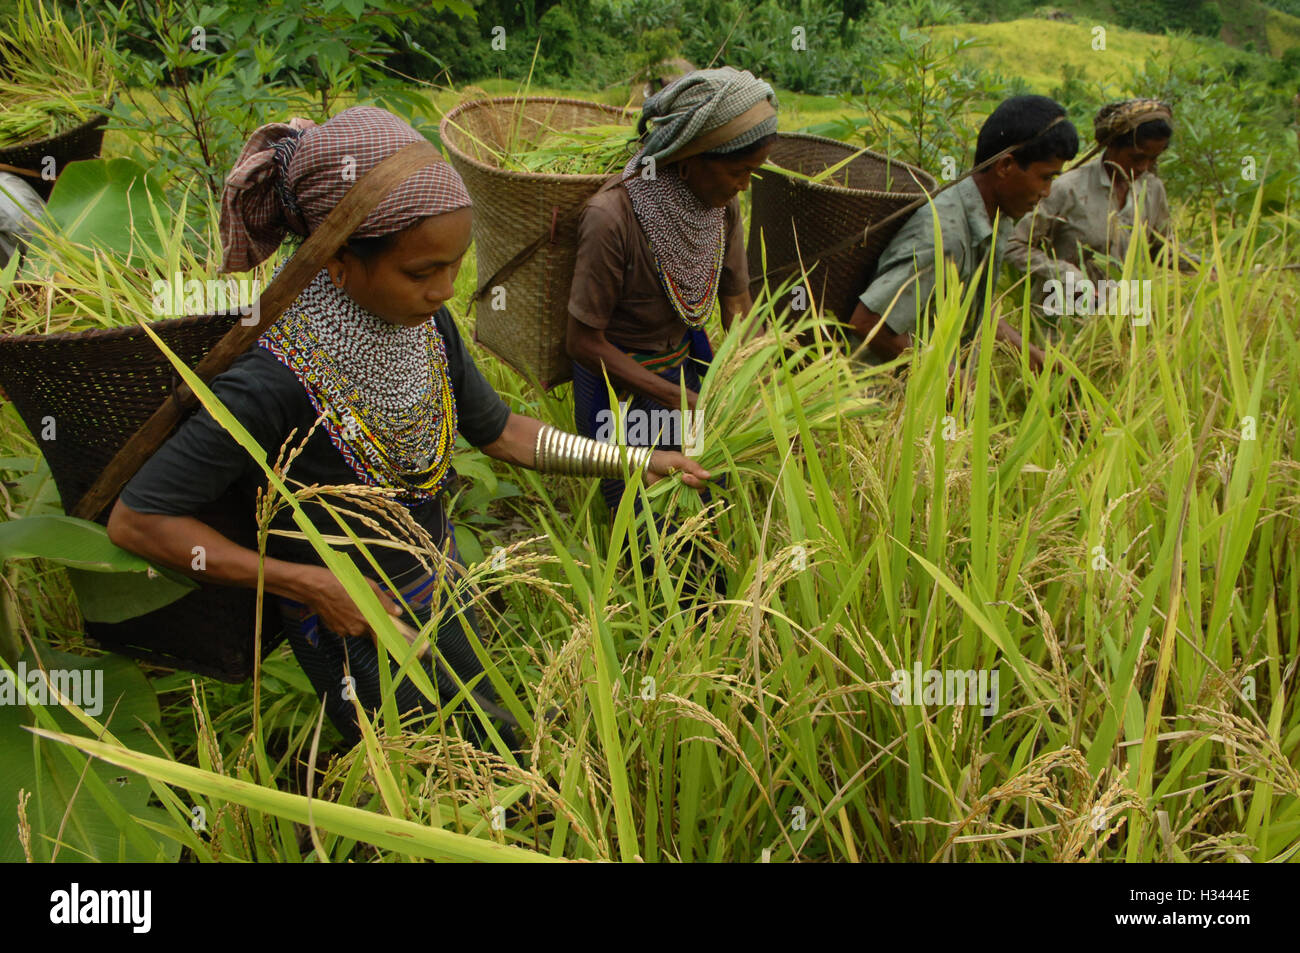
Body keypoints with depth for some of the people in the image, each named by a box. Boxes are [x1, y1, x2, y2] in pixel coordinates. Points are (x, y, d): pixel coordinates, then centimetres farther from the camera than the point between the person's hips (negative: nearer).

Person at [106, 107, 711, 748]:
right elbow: (135, 521, -26)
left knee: (499, 742, 26)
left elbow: (496, 431, 2)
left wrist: (637, 460, -1)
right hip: (351, 625, -6)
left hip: (440, 592, 6)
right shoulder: (278, 383, -33)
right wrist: (310, 583, -27)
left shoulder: (427, 324, -13)